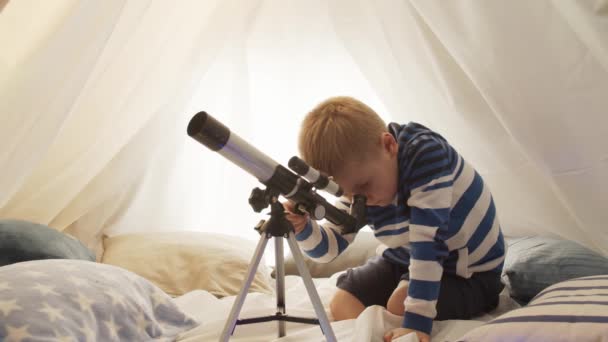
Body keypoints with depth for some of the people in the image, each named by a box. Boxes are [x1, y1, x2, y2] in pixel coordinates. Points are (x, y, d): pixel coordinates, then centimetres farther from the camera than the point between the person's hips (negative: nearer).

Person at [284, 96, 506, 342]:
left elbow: (429, 243, -38)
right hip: (409, 259, 7)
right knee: (342, 303, 1)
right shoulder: (360, 179, -9)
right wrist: (303, 228, -28)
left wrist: (416, 321, -41)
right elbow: (329, 248, -6)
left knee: (400, 304, -28)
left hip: (468, 273, -7)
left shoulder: (426, 154, -31)